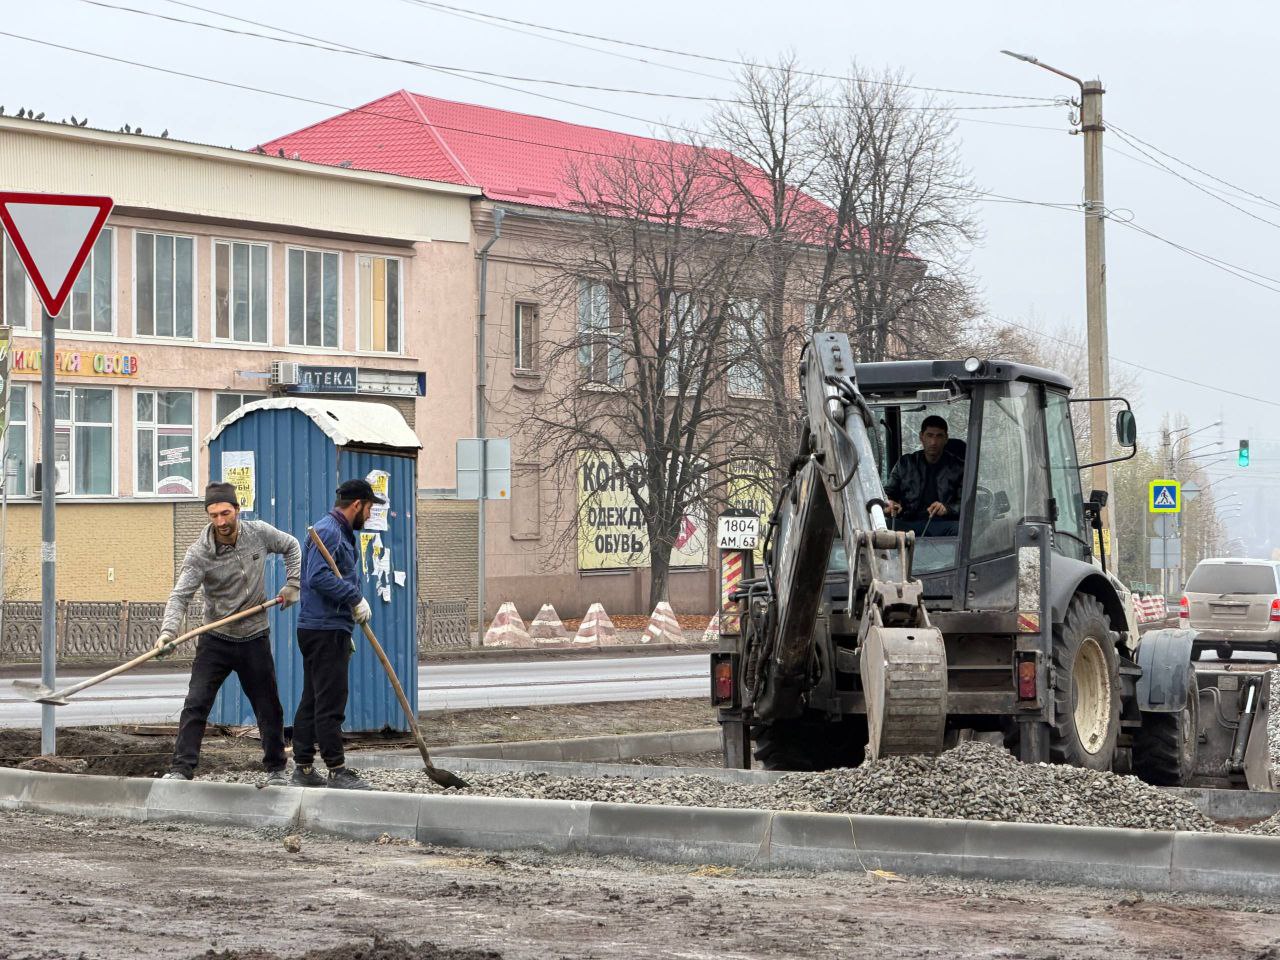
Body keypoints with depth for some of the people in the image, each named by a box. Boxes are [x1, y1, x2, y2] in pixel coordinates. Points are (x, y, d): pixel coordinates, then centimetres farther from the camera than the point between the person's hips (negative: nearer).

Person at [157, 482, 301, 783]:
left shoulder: (259, 533, -7)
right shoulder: (199, 553, -15)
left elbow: (291, 546, 13)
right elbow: (181, 594, -23)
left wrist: (292, 584, 4)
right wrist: (168, 630, -39)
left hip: (255, 638, 2)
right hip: (216, 640, -2)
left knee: (269, 709, 8)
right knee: (195, 705, -11)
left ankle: (276, 769, 24)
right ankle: (181, 770, -8)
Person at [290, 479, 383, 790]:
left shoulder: (340, 532, 22)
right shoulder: (328, 531, -13)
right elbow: (318, 576, -26)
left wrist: (346, 633, 27)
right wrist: (356, 598, -21)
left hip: (328, 629, 11)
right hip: (325, 631, -11)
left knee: (312, 701, 11)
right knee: (330, 703, -9)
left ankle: (304, 768, 15)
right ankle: (337, 771, -9)